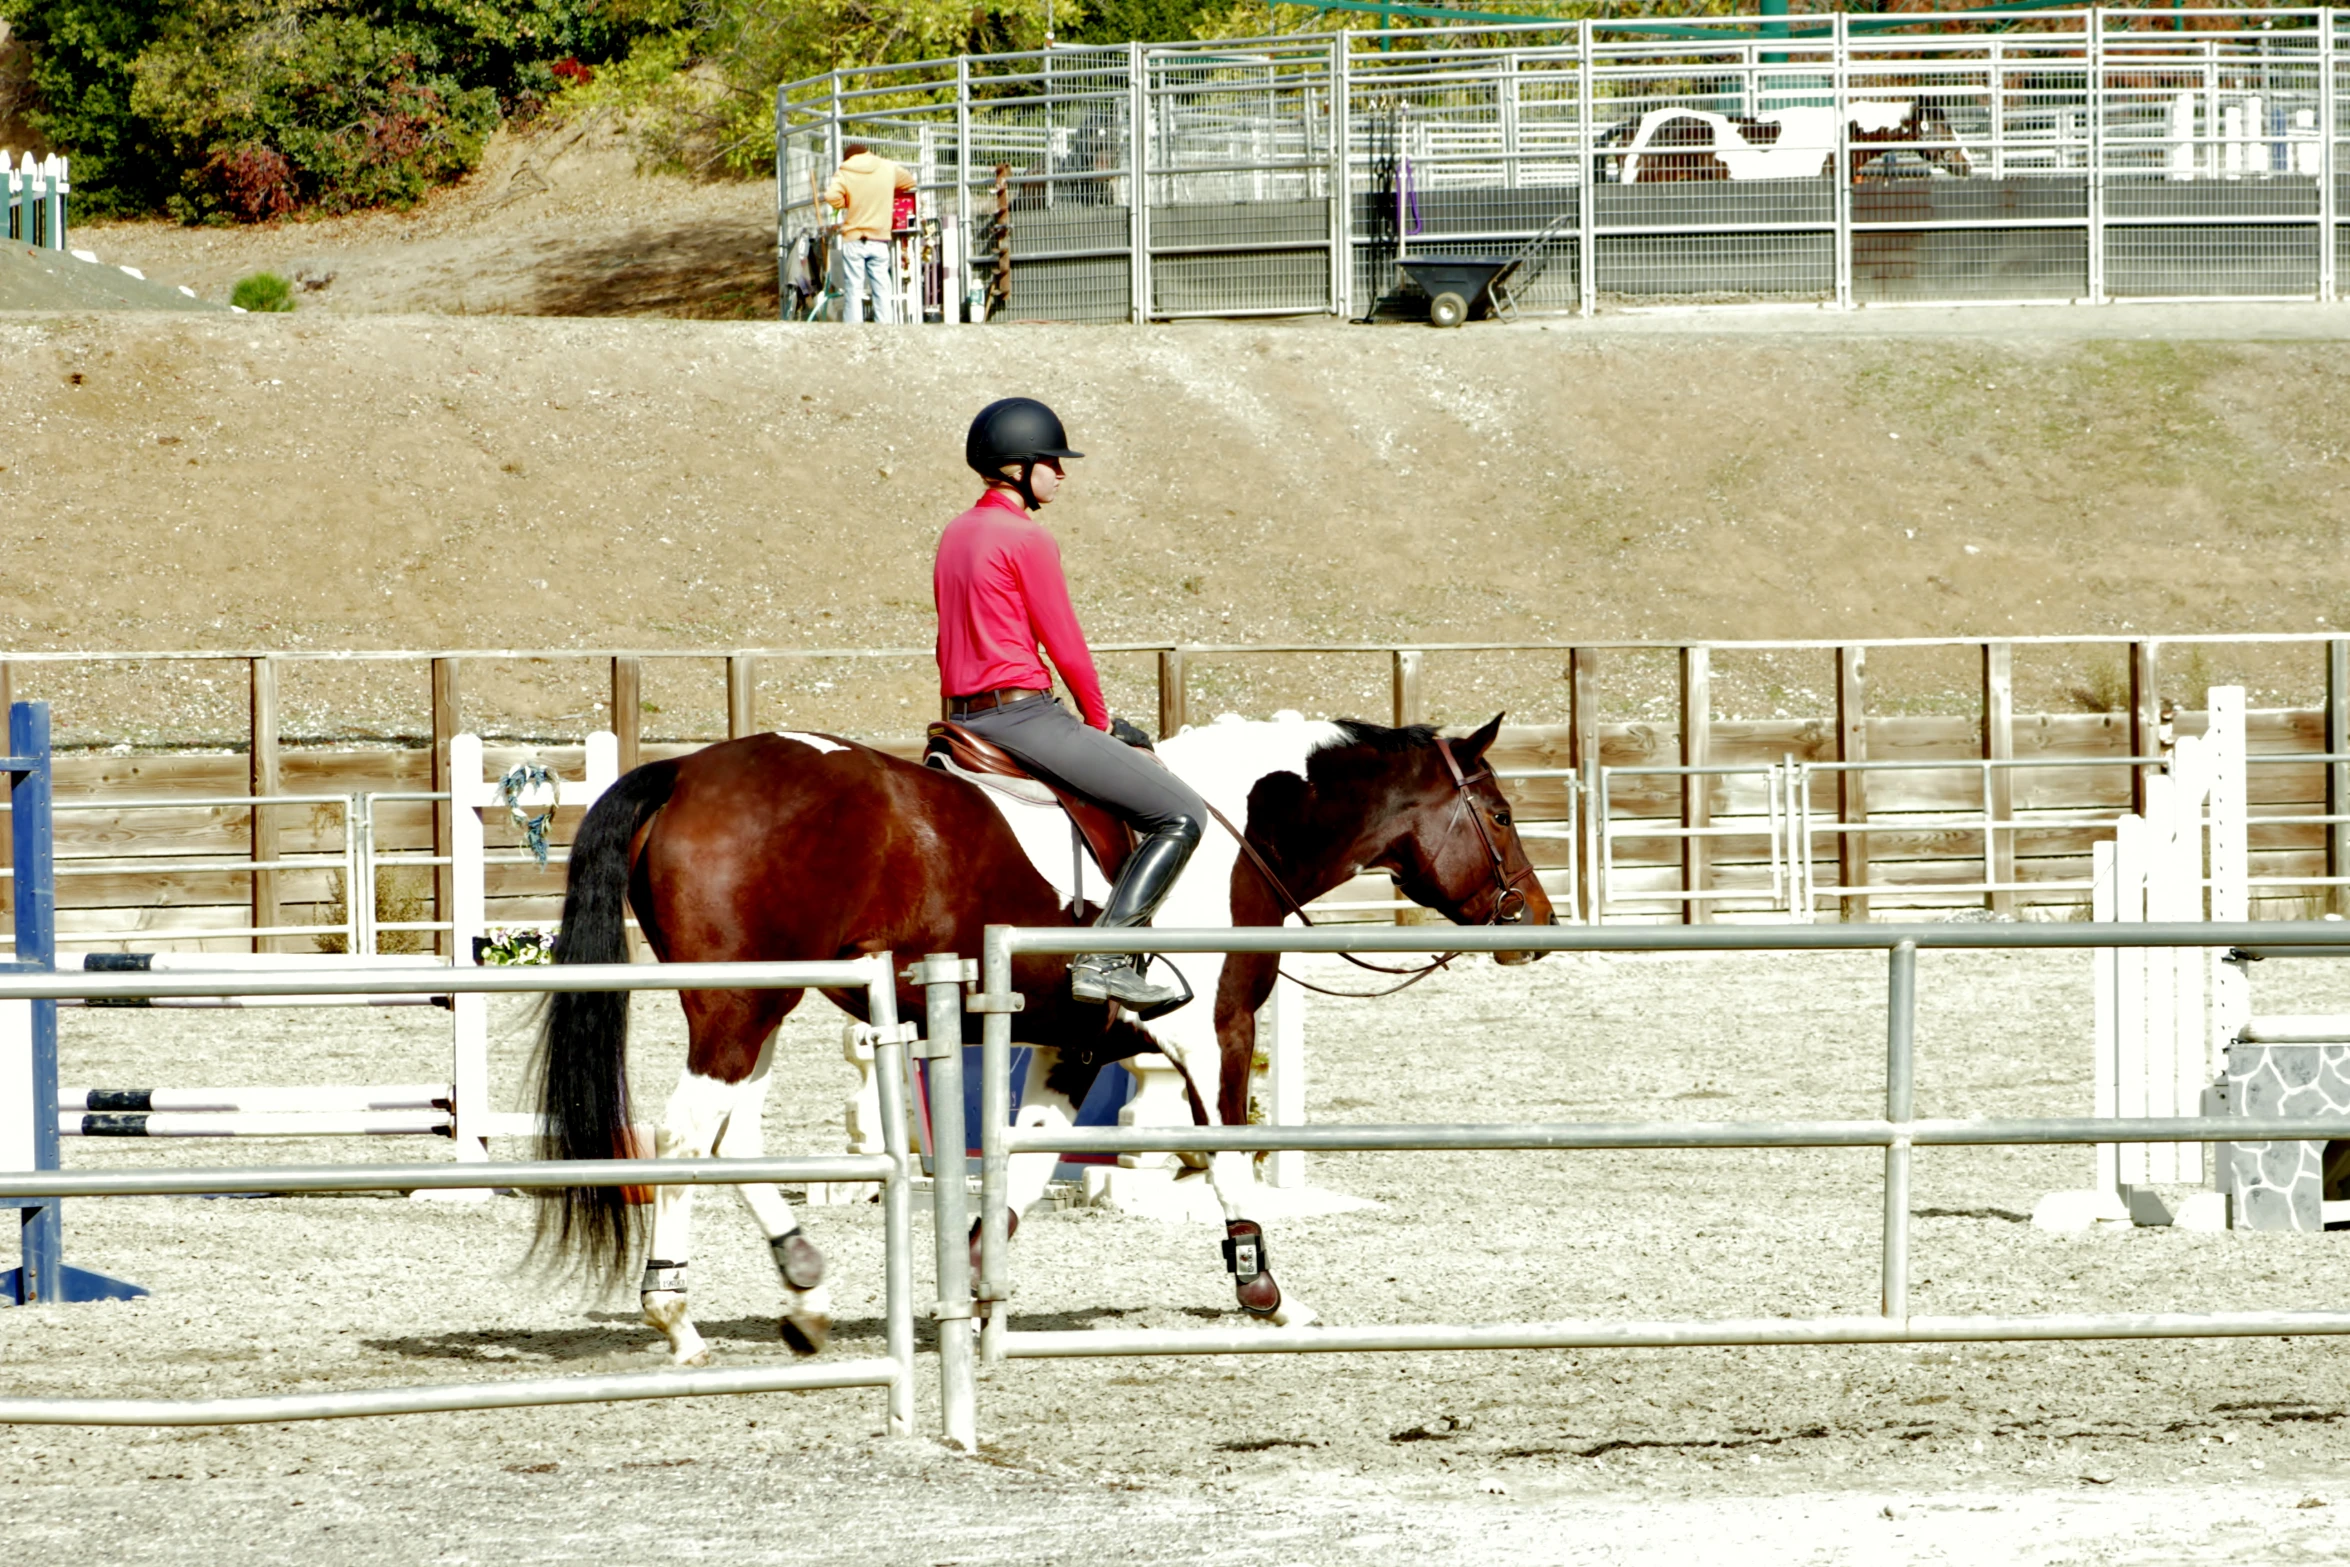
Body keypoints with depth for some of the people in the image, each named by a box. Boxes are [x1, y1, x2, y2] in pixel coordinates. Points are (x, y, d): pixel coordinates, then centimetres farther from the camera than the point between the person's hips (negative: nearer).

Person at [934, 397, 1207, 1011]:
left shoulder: (956, 535, 14)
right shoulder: (1027, 538, -13)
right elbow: (1066, 647, -11)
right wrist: (1098, 721, 5)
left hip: (965, 714, 10)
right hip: (1023, 714, -10)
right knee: (1182, 815, -7)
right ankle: (1104, 958, -18)